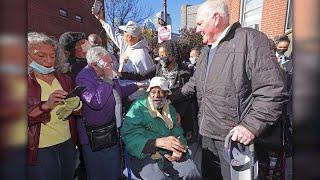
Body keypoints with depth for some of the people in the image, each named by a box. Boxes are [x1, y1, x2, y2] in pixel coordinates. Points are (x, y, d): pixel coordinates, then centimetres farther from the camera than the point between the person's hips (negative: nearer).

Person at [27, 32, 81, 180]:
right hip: (38, 150, -4)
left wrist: (76, 106, -13)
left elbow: (80, 110, 8)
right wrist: (46, 105, -30)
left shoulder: (64, 80, 4)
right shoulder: (28, 82, -8)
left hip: (68, 144, 4)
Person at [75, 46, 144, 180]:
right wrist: (108, 79, -28)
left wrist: (136, 86, 19)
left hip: (113, 132, 8)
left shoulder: (106, 75, 5)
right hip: (96, 138, -8)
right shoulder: (84, 77, -20)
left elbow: (119, 92, 22)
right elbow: (96, 102, -35)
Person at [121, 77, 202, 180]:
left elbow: (178, 133, 11)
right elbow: (129, 137, -17)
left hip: (169, 154, 5)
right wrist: (158, 142, -29)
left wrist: (179, 148, -12)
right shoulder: (138, 108, -6)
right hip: (143, 154, -4)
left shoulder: (170, 109, 13)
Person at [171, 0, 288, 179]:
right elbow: (195, 82, 25)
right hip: (208, 134, 8)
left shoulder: (250, 39, -11)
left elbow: (273, 90, -18)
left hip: (237, 137, -7)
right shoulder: (207, 50, 15)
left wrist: (252, 125, -23)